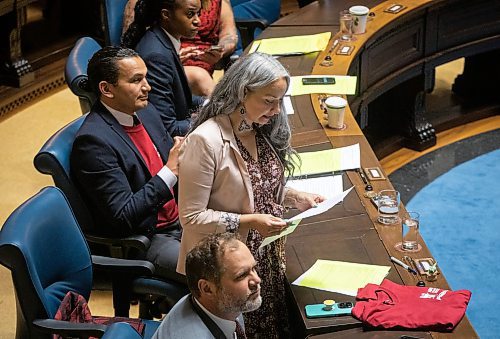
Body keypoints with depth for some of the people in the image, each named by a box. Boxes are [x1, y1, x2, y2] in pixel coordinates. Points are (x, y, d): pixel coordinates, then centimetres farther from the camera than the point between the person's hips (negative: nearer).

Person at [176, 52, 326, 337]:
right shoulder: (205, 141, -23)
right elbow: (191, 217, -21)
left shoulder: (262, 130, 1)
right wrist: (249, 222, -26)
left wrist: (295, 197, 0)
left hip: (268, 258, 7)